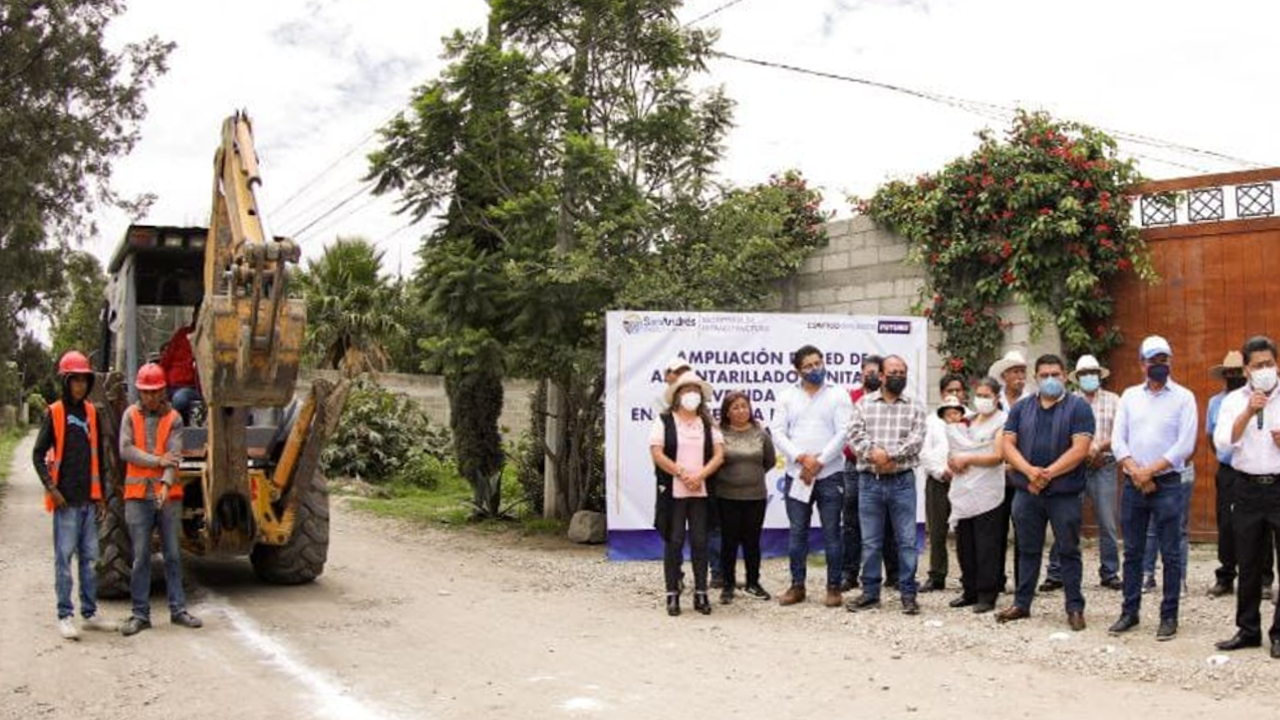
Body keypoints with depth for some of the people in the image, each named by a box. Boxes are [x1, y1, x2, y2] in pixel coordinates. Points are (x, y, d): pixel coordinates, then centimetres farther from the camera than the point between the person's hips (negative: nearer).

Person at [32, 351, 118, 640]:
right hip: (66, 499, -5)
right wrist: (51, 488, -11)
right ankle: (65, 616, 4)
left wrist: (102, 493, 13)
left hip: (90, 498, 5)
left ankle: (90, 613, 16)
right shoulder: (54, 413, -2)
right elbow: (38, 454, -3)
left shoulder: (92, 413, 11)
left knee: (89, 557, 9)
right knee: (64, 556, -2)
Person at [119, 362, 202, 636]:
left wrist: (166, 483, -23)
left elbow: (174, 456, -8)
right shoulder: (131, 415, 5)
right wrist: (157, 460, -13)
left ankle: (178, 609, 13)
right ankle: (140, 614, 9)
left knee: (173, 554, 6)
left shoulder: (173, 418, 2)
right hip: (138, 494, 0)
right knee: (140, 557, 3)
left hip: (169, 494, 0)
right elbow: (125, 450, -5)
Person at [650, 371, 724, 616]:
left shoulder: (708, 424, 12)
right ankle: (672, 595, 6)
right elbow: (657, 454, -8)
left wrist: (700, 476, -12)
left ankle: (701, 594, 11)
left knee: (700, 542, 4)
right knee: (674, 542, -1)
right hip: (672, 492, -3)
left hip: (701, 492, 3)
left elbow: (719, 454, 3)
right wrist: (683, 475, -13)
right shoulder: (664, 421, 2)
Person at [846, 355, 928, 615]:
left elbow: (916, 440, -7)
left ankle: (908, 593, 9)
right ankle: (870, 593, 15)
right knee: (870, 541, 7)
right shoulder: (864, 403, 8)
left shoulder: (915, 408, 6)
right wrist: (874, 455, -18)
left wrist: (887, 454, -16)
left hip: (902, 481, -1)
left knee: (907, 540, 1)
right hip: (869, 481, 1)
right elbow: (855, 434, -4)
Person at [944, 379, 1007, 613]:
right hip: (963, 491, 6)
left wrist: (966, 459, -9)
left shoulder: (1001, 422, -3)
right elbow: (954, 452, 22)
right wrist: (954, 462, 0)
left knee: (986, 546, -4)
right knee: (965, 545, 9)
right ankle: (970, 590, 18)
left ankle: (987, 595, 2)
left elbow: (997, 456, -13)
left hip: (986, 493, -6)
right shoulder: (967, 421, 17)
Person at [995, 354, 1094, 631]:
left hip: (1065, 493, -3)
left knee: (1069, 551, 4)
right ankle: (1022, 603, 20)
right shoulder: (1021, 408, 10)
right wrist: (1030, 471, -15)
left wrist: (1047, 473, -15)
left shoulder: (1078, 407, -2)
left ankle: (1075, 608, 12)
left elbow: (1080, 449, -12)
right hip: (1027, 491, 4)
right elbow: (1008, 444, 2)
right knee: (1028, 550, 12)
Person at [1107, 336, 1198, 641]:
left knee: (1170, 554, 1)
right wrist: (1136, 472, -10)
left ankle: (1169, 617, 9)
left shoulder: (1183, 397, -1)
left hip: (1167, 484, -3)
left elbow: (1185, 445, -9)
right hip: (1133, 485, 3)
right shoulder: (1130, 396, 9)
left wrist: (1150, 471, -12)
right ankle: (1129, 612, 18)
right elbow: (1117, 439, 4)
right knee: (1132, 552, 9)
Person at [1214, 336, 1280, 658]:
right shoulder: (1234, 401, 5)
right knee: (1249, 563, 10)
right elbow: (1222, 441, -7)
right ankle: (1248, 629, 20)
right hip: (1248, 488, 2)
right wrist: (1248, 412, -16)